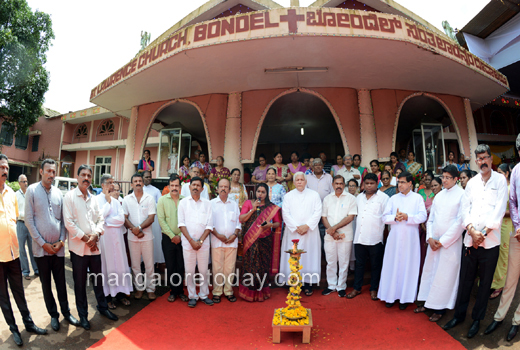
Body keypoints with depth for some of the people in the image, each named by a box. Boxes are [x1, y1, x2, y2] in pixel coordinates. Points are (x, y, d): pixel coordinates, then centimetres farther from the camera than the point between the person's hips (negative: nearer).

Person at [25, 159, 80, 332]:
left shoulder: (58, 193, 5)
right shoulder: (32, 190, -4)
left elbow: (63, 219, 8)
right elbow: (28, 220, -7)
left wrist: (61, 241, -3)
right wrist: (43, 243, -10)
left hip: (58, 247, 2)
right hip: (41, 247, -2)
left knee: (61, 282, 11)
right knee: (46, 284, 10)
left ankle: (65, 311, 24)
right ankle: (53, 314, 23)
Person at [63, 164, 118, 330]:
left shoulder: (93, 198, 10)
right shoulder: (70, 197, -5)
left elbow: (100, 219, 9)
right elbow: (69, 222, -11)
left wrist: (96, 235, -8)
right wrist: (85, 238, -12)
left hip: (94, 246, 4)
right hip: (78, 247, -4)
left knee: (98, 279, 14)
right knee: (80, 283, 8)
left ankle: (102, 307, 30)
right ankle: (83, 315, 23)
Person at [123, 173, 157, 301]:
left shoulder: (150, 198, 0)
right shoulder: (127, 199, 6)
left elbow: (151, 218, -6)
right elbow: (125, 218, 1)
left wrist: (139, 228, -17)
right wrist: (134, 229, -12)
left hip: (147, 236, -2)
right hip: (132, 237, 2)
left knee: (149, 264, 2)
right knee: (135, 264, 9)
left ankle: (150, 289, 15)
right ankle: (139, 288, 24)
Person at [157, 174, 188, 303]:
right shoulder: (162, 200, 1)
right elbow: (161, 220, -4)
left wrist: (180, 236, -7)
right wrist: (172, 236, -9)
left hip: (182, 238, 0)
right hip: (168, 238, 0)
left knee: (181, 265, 7)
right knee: (170, 265, 7)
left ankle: (180, 291, 21)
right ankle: (173, 291, 22)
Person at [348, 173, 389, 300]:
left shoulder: (383, 197, -3)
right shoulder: (359, 197, 12)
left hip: (375, 238, -4)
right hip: (360, 237, 4)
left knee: (375, 265, 9)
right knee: (359, 263, 12)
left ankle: (374, 289, 23)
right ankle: (357, 288, 22)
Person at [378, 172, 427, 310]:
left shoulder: (417, 198, 5)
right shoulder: (393, 199, 11)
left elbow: (422, 216, -6)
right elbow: (385, 217, 4)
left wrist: (407, 216, -17)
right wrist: (395, 217, -15)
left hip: (410, 237, -2)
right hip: (395, 236, 2)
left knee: (408, 266, 3)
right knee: (392, 265, 4)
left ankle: (405, 298, 14)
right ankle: (391, 295, 15)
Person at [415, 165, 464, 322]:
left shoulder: (462, 195, -7)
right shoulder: (439, 195, 11)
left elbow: (460, 222, -12)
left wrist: (442, 241, -11)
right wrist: (430, 237, -1)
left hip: (450, 242, -6)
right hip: (434, 241, 6)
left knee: (444, 275, 2)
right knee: (429, 271, 10)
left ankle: (440, 308, 15)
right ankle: (428, 302, 23)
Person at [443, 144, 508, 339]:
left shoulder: (500, 180, 2)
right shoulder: (472, 182, 10)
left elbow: (500, 209, -6)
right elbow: (465, 208, 5)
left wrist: (484, 233, -12)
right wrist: (472, 230, -10)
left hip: (490, 242, -2)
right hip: (470, 240, 2)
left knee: (485, 283, 9)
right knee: (465, 280, 10)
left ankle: (477, 319, 25)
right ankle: (459, 315, 24)